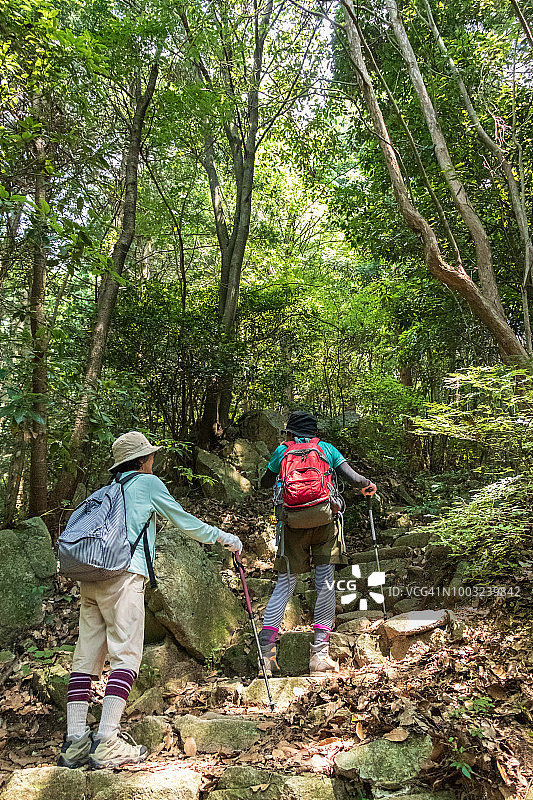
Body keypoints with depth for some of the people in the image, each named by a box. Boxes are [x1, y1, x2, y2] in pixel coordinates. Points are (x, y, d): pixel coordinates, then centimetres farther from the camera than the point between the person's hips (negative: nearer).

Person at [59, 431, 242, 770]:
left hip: (90, 577, 7)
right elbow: (184, 521, 11)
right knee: (126, 655, -6)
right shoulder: (148, 482, 7)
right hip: (124, 575, -7)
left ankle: (75, 742, 7)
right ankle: (107, 743, -12)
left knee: (87, 656, 7)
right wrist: (224, 537, 22)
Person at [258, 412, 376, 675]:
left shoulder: (282, 451, 13)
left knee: (285, 583, 8)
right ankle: (319, 653, 3)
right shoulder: (327, 449, 13)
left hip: (293, 523, 1)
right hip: (325, 522, -1)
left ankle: (265, 651, 2)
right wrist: (368, 485, 26)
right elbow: (353, 478, 5)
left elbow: (265, 483, 23)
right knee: (325, 584, 5)